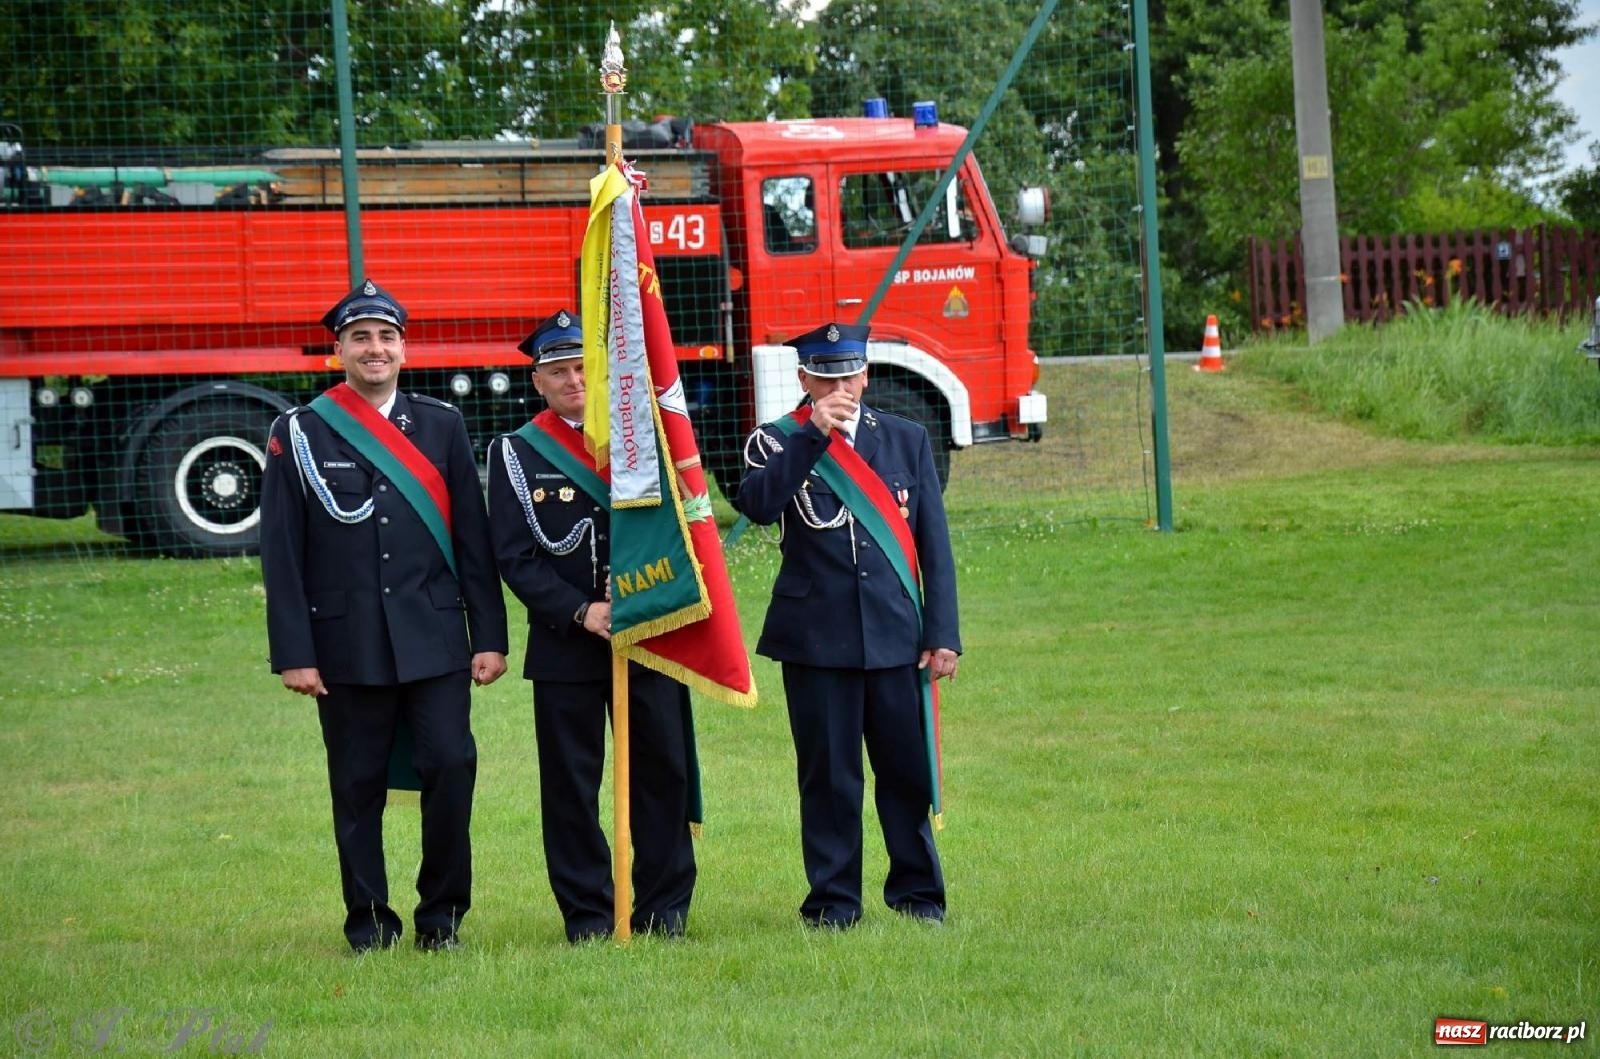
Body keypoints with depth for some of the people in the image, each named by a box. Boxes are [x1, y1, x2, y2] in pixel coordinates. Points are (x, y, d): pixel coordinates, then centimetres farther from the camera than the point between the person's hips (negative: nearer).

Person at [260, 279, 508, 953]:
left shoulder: (442, 427, 9)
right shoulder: (299, 435, 2)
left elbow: (473, 539, 8)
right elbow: (281, 552, 0)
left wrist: (490, 636, 2)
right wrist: (293, 653, -6)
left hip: (435, 639, 1)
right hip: (347, 644, -1)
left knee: (452, 767, -7)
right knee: (357, 786, 3)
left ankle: (442, 915, 7)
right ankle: (369, 924, 14)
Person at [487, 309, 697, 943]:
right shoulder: (516, 455, 4)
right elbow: (514, 557, -2)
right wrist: (580, 612, -13)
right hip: (565, 645, -2)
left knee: (663, 771, 2)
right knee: (571, 783, 0)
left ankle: (663, 908, 11)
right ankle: (587, 915, 8)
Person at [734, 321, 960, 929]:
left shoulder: (906, 440, 10)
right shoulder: (778, 443, 3)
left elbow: (934, 544, 9)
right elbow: (757, 506, -19)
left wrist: (942, 633, 2)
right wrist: (814, 434, -23)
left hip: (896, 637, 2)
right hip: (816, 641, -2)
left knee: (908, 771, 4)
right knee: (828, 776, 2)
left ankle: (917, 895, 16)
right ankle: (833, 903, 10)